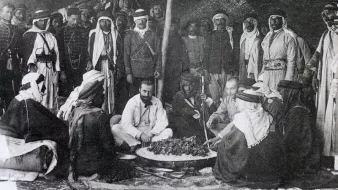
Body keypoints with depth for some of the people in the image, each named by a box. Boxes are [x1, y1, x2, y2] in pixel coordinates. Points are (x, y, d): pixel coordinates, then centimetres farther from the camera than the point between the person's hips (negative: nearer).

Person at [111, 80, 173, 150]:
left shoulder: (157, 102, 0)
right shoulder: (132, 102, -9)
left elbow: (162, 121, -4)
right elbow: (126, 124, -18)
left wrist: (152, 133, -20)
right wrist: (140, 135, -30)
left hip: (151, 136, 2)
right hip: (134, 135, -2)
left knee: (169, 132, -22)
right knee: (115, 128, -26)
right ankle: (136, 144, -32)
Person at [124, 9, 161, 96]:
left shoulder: (153, 35, 7)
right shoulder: (130, 35, 6)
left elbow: (158, 53, 7)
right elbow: (126, 54, 2)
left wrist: (158, 69, -3)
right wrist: (128, 72, -4)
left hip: (149, 74, 1)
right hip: (134, 74, 0)